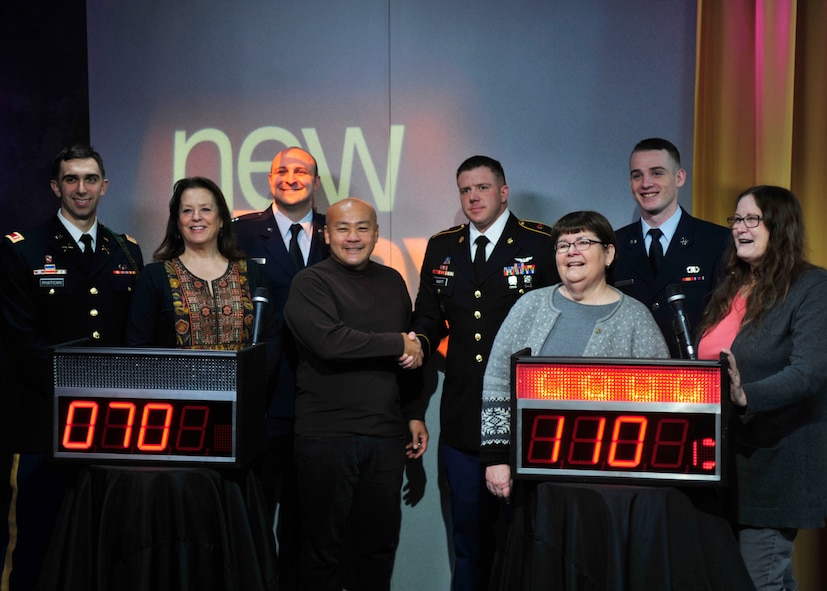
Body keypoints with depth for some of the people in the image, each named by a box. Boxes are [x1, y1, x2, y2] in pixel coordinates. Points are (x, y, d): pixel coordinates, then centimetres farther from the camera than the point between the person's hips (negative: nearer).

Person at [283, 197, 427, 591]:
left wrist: (415, 415, 16)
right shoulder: (310, 284, -4)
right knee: (325, 544, 7)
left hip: (386, 435, 5)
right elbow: (329, 341, -21)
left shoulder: (392, 281, 14)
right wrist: (398, 344, -12)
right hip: (327, 436, -5)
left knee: (380, 543, 11)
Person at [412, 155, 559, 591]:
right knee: (469, 530, 16)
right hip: (463, 415, 4)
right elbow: (430, 315, 17)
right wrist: (420, 343, -4)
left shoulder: (543, 244, -5)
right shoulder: (441, 248, 10)